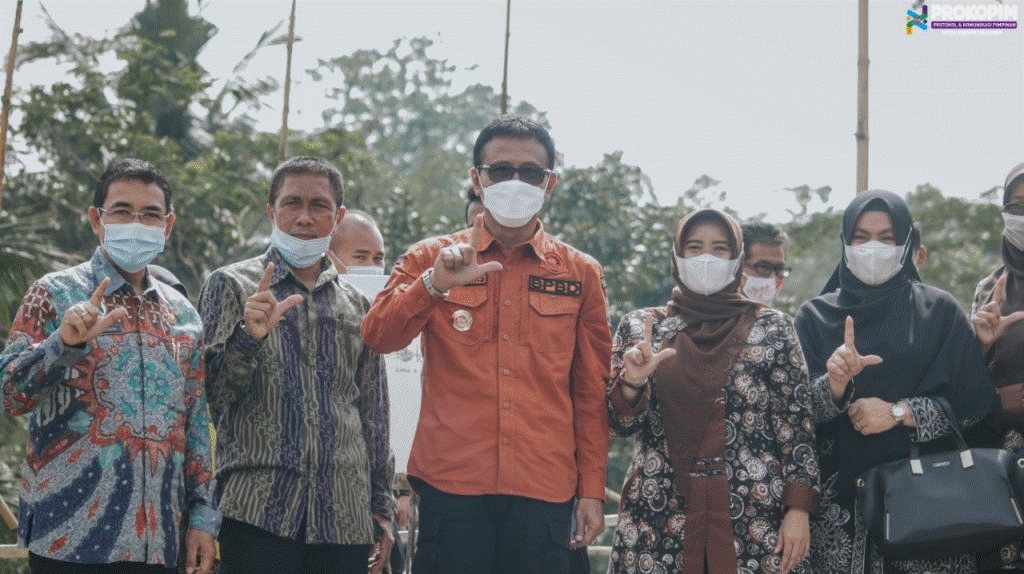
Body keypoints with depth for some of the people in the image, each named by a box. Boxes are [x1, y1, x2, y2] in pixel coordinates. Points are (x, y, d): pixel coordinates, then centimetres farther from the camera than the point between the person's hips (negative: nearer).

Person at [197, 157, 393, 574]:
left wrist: (381, 505, 14)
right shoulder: (231, 285, 5)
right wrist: (248, 338, -19)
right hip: (259, 509, -3)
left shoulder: (356, 303, 14)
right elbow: (210, 395, -2)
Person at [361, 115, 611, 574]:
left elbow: (591, 394, 10)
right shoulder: (431, 259, 9)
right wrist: (434, 283, -20)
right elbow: (377, 337, -5)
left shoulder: (581, 273, 11)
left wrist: (592, 489, 5)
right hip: (451, 484, -1)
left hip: (544, 489, 1)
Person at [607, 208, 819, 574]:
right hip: (659, 516, 1)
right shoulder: (641, 327, 8)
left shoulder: (773, 328, 5)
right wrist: (632, 382, -13)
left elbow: (796, 423, 2)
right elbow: (622, 424, 7)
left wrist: (798, 508, -7)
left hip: (754, 518, -1)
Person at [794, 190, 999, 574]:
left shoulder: (940, 311, 4)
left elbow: (978, 403, -1)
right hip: (839, 499, 0)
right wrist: (833, 386, -21)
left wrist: (900, 413, -12)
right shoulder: (815, 316, 5)